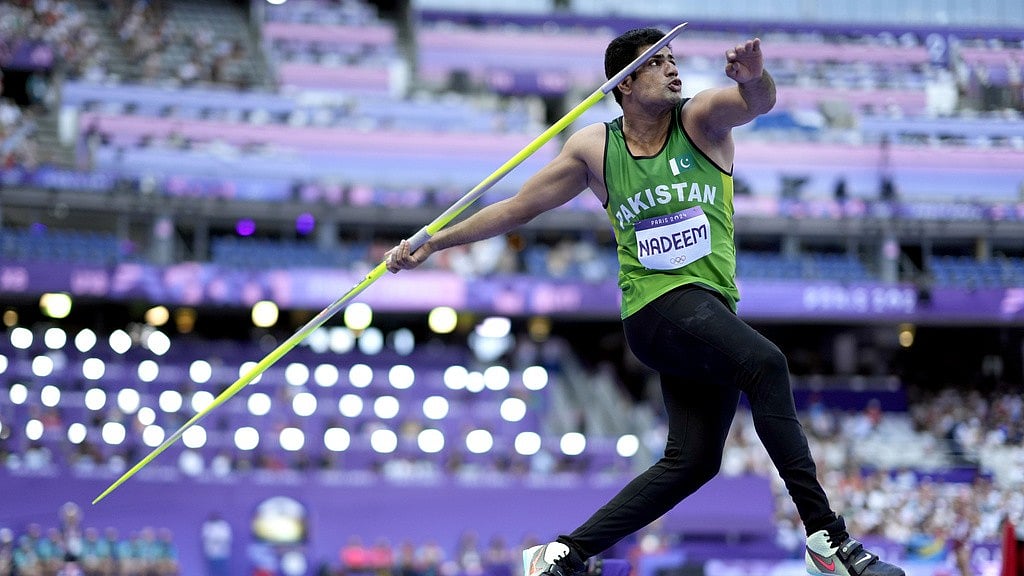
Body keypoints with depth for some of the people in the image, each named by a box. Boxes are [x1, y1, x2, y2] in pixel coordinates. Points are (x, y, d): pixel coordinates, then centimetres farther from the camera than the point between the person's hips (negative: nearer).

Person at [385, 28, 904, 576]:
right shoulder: (594, 148, 4)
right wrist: (431, 243, 13)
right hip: (658, 305, -4)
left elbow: (758, 102, -20)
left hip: (711, 313, 4)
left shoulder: (700, 117, 3)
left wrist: (754, 78, -45)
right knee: (765, 362, -30)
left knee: (693, 459, 0)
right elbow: (517, 208, 14)